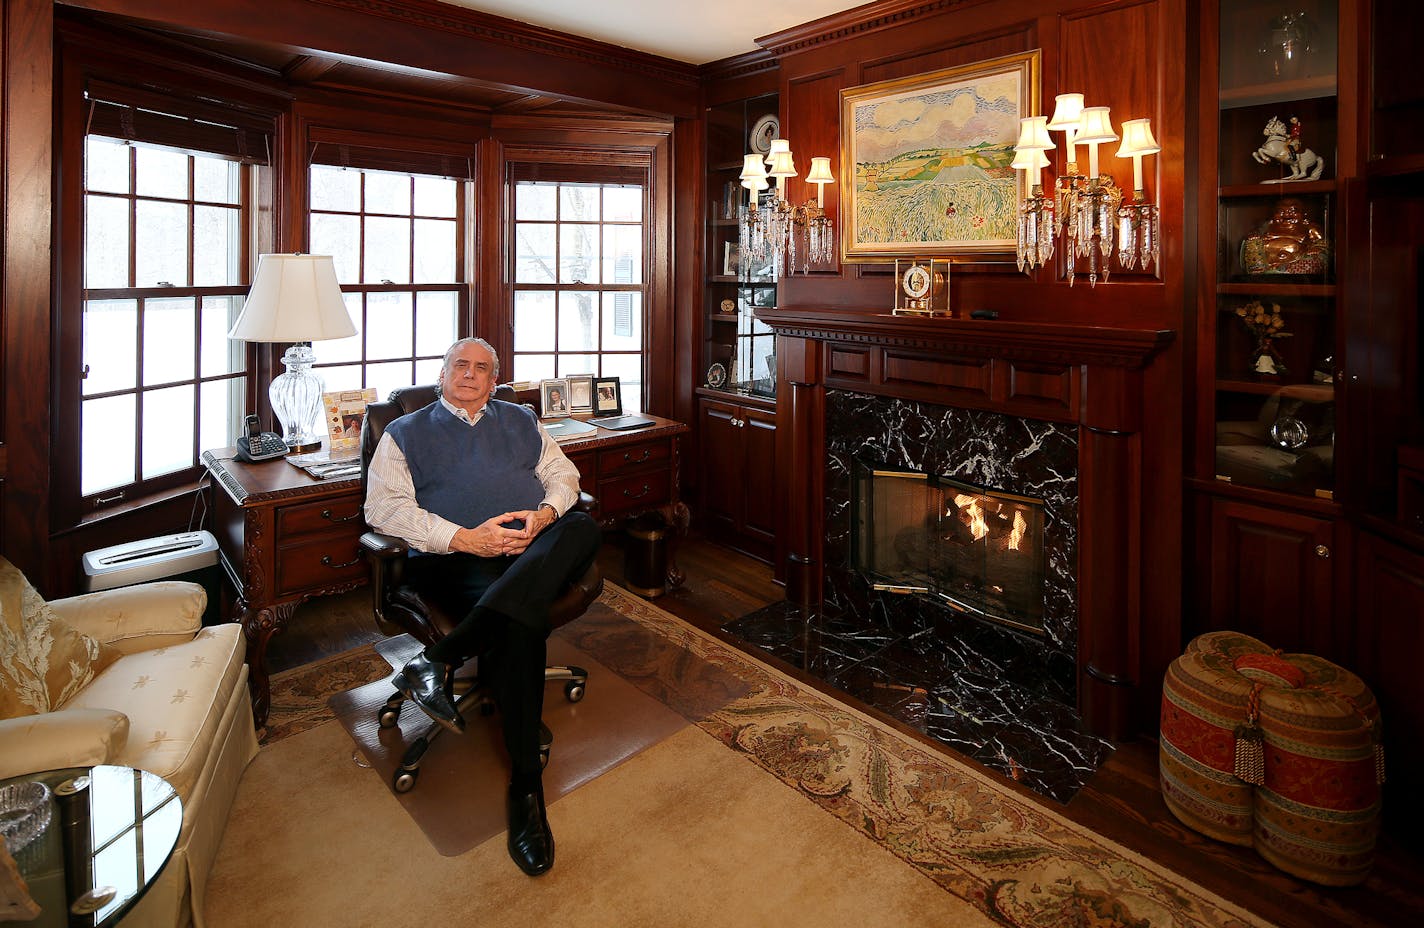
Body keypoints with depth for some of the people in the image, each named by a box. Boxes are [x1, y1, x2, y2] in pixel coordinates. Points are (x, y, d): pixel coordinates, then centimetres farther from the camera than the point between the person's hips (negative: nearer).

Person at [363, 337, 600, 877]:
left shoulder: (520, 421, 28)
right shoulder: (406, 433, 17)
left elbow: (562, 473, 20)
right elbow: (384, 508, 2)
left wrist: (545, 514, -6)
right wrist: (465, 537, -12)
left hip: (540, 549, 3)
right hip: (457, 558, -3)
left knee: (583, 528, -34)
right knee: (518, 620, -36)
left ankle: (443, 659, -38)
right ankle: (526, 789, -30)